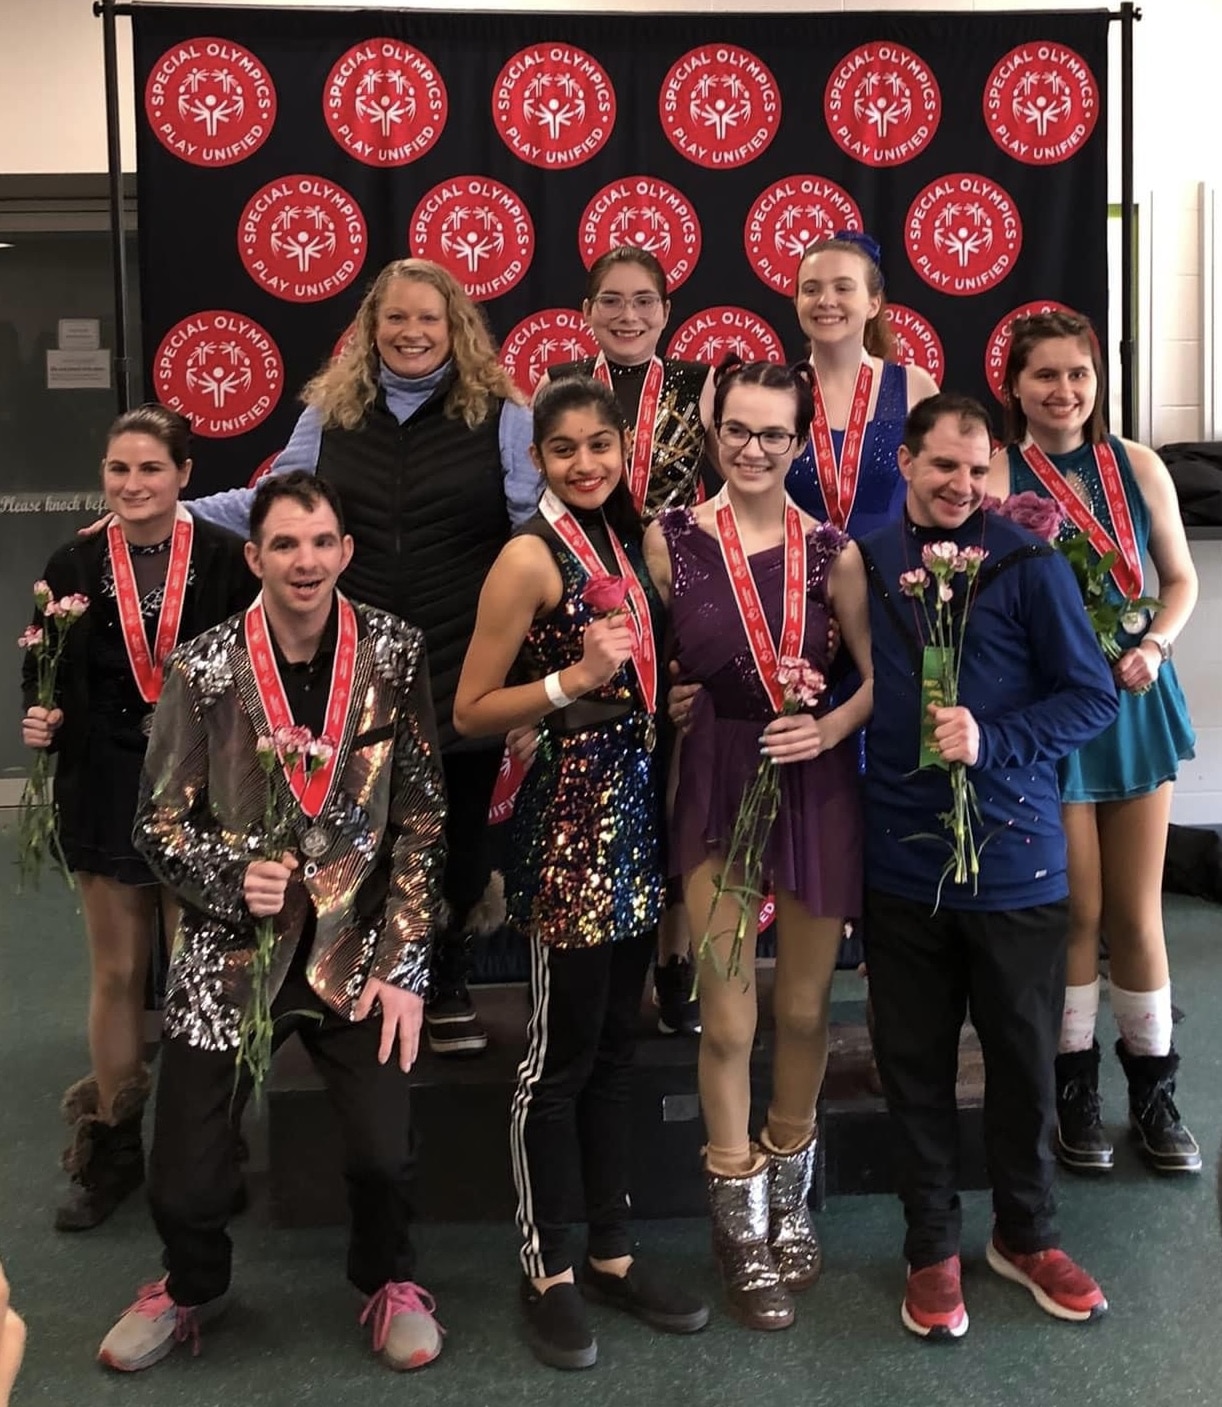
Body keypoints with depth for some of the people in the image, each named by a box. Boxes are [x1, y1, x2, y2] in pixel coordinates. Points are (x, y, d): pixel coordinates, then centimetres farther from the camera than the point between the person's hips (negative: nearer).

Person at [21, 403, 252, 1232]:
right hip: (107, 790, 2)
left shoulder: (226, 560, -6)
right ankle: (110, 1152, 26)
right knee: (117, 973, 11)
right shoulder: (74, 566, 2)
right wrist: (39, 719, -11)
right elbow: (46, 681, 7)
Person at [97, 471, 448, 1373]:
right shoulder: (203, 668, -6)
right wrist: (234, 879, -18)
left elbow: (422, 819, -2)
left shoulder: (395, 652, -5)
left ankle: (387, 1279, 21)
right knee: (183, 1180, 1)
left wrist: (403, 963, -7)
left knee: (385, 1154, -14)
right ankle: (195, 1285, 38)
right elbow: (161, 821, 1)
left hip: (356, 946, 0)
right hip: (231, 950, 1)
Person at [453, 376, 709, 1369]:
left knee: (617, 1045, 14)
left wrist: (671, 688, 6)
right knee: (559, 1053, 2)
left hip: (634, 802, 8)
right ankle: (548, 1271, 17)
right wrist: (576, 680, -20)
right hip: (569, 810, -8)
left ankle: (613, 1252, 27)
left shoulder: (626, 538, 13)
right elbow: (471, 712, -10)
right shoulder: (531, 556, -10)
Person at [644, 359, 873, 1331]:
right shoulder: (670, 540, -3)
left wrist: (830, 729, -13)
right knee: (728, 1017, 1)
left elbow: (882, 673, 3)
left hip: (817, 786, 1)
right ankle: (745, 1231, 22)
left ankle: (790, 1199, 38)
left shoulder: (833, 552, -1)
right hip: (717, 786, -1)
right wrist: (677, 708, -9)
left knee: (804, 1008, 13)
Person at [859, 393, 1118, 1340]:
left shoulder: (1029, 562, -6)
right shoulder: (863, 563, 3)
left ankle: (1027, 1233, 35)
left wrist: (992, 741, -19)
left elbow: (1092, 696, -5)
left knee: (1023, 1058, 12)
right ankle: (932, 1245, 30)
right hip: (902, 862, 2)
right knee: (914, 1063, 11)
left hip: (1016, 860, -1)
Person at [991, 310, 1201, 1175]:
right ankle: (1076, 1089, 26)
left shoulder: (1139, 466, 2)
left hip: (1135, 701, 4)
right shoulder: (996, 477, -10)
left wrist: (1155, 646, -8)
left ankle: (1155, 1089, 29)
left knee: (1137, 911, 11)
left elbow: (1180, 578, 8)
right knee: (1076, 910, 4)